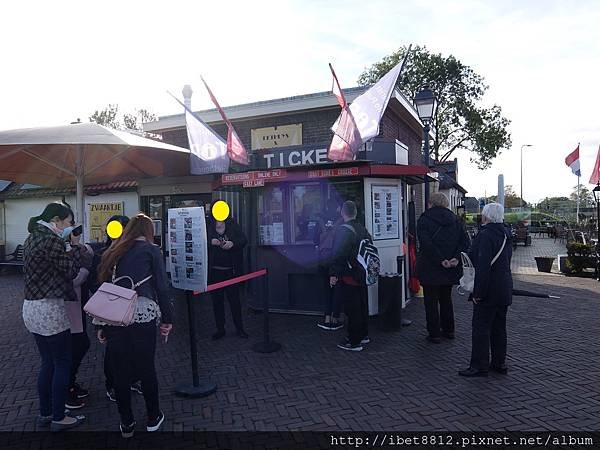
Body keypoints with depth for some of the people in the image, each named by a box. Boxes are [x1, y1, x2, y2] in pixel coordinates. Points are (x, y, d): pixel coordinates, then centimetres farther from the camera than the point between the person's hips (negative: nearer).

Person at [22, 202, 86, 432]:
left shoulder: (32, 239, 12)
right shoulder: (51, 240, -18)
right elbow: (71, 271, -13)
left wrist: (68, 247, 9)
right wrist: (75, 245, -5)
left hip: (32, 309, 10)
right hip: (49, 310, -10)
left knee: (47, 363, 18)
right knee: (62, 364, 3)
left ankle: (45, 414, 28)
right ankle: (58, 418, 14)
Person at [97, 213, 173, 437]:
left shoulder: (113, 252, 19)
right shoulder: (151, 250, 6)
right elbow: (161, 286, 0)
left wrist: (103, 325, 22)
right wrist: (167, 318, 7)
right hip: (143, 313, -4)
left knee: (119, 371, 13)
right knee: (146, 368, 12)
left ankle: (126, 423, 27)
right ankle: (153, 419, 28)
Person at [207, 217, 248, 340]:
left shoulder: (232, 225, 2)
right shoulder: (207, 226, -1)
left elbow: (243, 240, -2)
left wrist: (233, 243, -20)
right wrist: (210, 242, -26)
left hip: (231, 271, 0)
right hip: (214, 272, 0)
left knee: (234, 300, 7)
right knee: (217, 301, 10)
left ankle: (239, 328, 20)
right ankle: (220, 329, 23)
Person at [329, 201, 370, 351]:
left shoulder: (343, 230, -18)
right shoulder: (362, 229, 9)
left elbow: (339, 254, -24)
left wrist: (333, 273, -20)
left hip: (348, 277, -9)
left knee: (352, 309, -2)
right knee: (362, 305, 18)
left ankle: (354, 342, 6)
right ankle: (363, 335, 31)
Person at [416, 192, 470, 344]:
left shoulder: (424, 219, -9)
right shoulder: (455, 219, 7)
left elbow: (426, 243, -23)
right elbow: (465, 241, -3)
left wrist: (441, 260, -21)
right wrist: (456, 257, -11)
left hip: (430, 268, -5)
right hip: (451, 269, 5)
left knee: (431, 301, 6)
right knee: (446, 298, 21)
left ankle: (434, 334, 11)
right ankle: (449, 330, 29)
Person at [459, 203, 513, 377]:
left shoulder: (485, 235, -19)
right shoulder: (505, 235, 11)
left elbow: (483, 266, -24)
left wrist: (478, 292, -21)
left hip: (489, 291, -9)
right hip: (504, 290, 9)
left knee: (481, 328, -2)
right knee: (499, 327, 16)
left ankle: (479, 366, 4)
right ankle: (499, 363, 25)